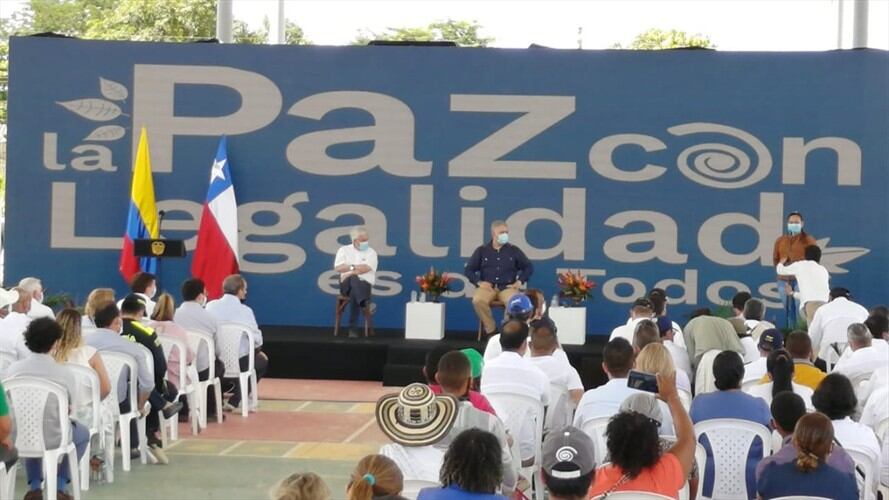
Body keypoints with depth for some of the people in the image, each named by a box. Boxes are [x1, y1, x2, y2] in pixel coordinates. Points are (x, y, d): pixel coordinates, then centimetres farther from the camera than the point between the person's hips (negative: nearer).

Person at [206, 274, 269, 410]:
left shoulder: (210, 306, -3)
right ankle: (235, 401, 19)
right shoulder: (245, 311, -13)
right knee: (262, 360, 26)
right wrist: (258, 350, 17)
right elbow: (256, 338, -8)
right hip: (238, 361, -5)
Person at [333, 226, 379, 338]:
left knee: (354, 292, -36)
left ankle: (353, 328, -37)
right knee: (353, 279, -36)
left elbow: (366, 268, -9)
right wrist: (353, 267, -8)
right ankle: (366, 302, -61)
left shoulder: (371, 252, 8)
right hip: (347, 285, 0)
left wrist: (350, 273, -11)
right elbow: (338, 268, -3)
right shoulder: (344, 250, 10)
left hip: (365, 284, 0)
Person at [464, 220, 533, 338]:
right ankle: (491, 330, -19)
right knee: (478, 300, -35)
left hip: (507, 287, 0)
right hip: (487, 287, 0)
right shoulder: (481, 250, 10)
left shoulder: (514, 250, 12)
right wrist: (478, 282, -6)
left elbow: (529, 267, 16)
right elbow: (468, 269, 10)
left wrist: (520, 281, 1)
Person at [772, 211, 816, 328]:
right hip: (784, 280, 4)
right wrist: (780, 263, -2)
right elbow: (775, 260, 18)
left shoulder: (808, 240, 4)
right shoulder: (780, 240, 16)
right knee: (788, 310, 4)